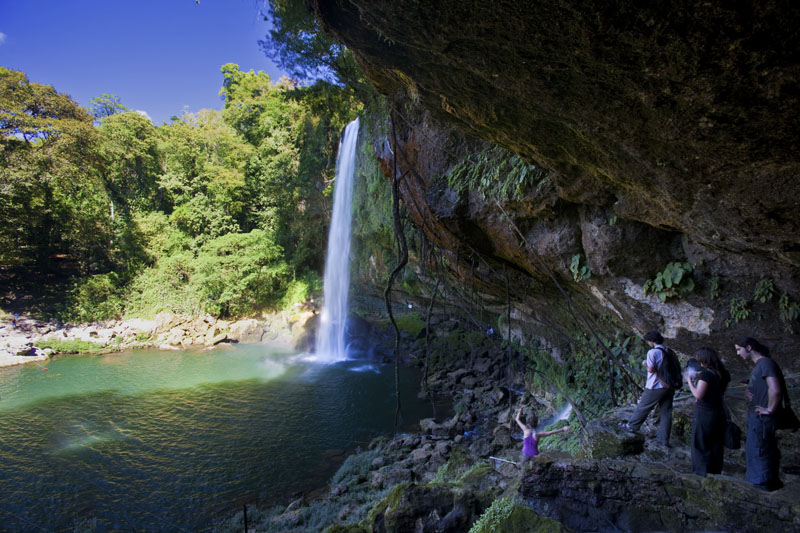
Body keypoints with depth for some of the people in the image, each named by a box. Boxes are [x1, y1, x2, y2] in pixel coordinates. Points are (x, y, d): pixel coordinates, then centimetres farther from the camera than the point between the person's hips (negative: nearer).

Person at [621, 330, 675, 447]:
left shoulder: (652, 352, -15)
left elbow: (651, 369, -20)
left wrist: (645, 364, 0)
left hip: (655, 387, -7)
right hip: (669, 386, 7)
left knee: (643, 407, 9)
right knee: (666, 413, 9)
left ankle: (632, 426, 23)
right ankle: (664, 441, 15)